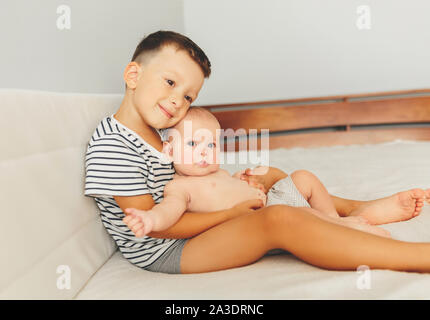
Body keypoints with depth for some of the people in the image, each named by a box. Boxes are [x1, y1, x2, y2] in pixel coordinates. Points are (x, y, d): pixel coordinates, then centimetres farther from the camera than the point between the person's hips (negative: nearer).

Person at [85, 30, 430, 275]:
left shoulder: (156, 133, 8)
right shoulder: (111, 145, -21)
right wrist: (230, 214, -18)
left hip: (186, 227, 10)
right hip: (163, 253, -10)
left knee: (269, 175, 16)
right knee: (279, 220, -30)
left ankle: (357, 208, 21)